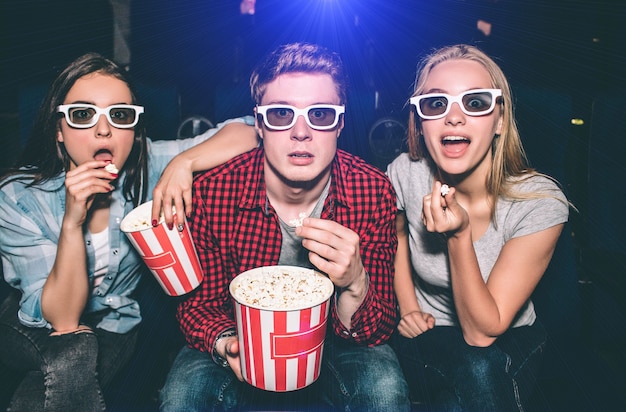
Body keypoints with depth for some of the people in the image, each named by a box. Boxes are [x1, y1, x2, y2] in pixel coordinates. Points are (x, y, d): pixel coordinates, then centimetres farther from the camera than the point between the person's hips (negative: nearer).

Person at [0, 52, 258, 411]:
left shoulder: (148, 166, -19)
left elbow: (245, 131, -23)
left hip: (117, 328, 1)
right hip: (34, 332, 0)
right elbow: (61, 318, -23)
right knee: (74, 351, -32)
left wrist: (184, 163, -39)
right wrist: (72, 221, -36)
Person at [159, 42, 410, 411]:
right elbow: (199, 304, -6)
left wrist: (353, 285, -37)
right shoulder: (211, 192, -20)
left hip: (335, 342, 0)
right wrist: (226, 346, -28)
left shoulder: (375, 192, -19)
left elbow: (377, 331, -15)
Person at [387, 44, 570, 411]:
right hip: (425, 339, 1)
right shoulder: (406, 174, -18)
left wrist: (459, 236, -34)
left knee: (483, 370, -32)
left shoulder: (541, 203, -23)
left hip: (509, 344, 0)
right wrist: (408, 307, -4)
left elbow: (483, 332, -21)